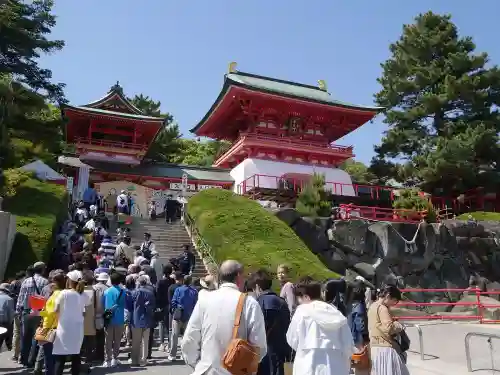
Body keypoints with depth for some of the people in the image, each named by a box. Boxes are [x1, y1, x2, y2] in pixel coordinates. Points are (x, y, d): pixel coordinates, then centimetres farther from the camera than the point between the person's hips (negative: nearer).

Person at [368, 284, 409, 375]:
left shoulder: (373, 306, 12)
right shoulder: (382, 308, -16)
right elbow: (389, 328, -25)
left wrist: (394, 323, 10)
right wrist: (399, 326, -8)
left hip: (376, 347, 9)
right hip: (385, 348, -9)